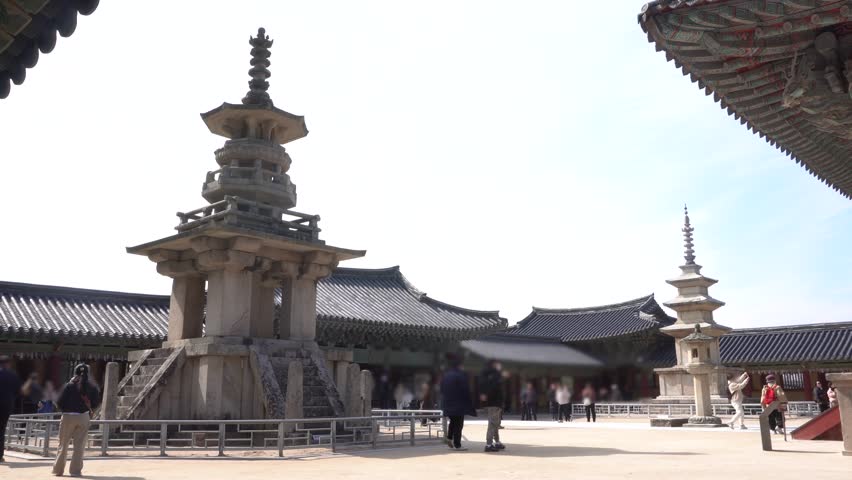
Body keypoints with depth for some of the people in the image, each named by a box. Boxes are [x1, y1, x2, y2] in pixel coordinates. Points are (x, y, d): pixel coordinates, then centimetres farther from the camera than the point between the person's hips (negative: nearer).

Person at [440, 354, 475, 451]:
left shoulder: (445, 375, 6)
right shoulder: (460, 375, -15)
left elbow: (442, 389, 11)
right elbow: (465, 390, -14)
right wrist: (468, 403, -5)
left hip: (448, 403, 6)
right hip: (459, 403, -6)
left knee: (453, 421, 24)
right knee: (458, 424, 2)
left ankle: (449, 438, 10)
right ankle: (457, 445, 3)